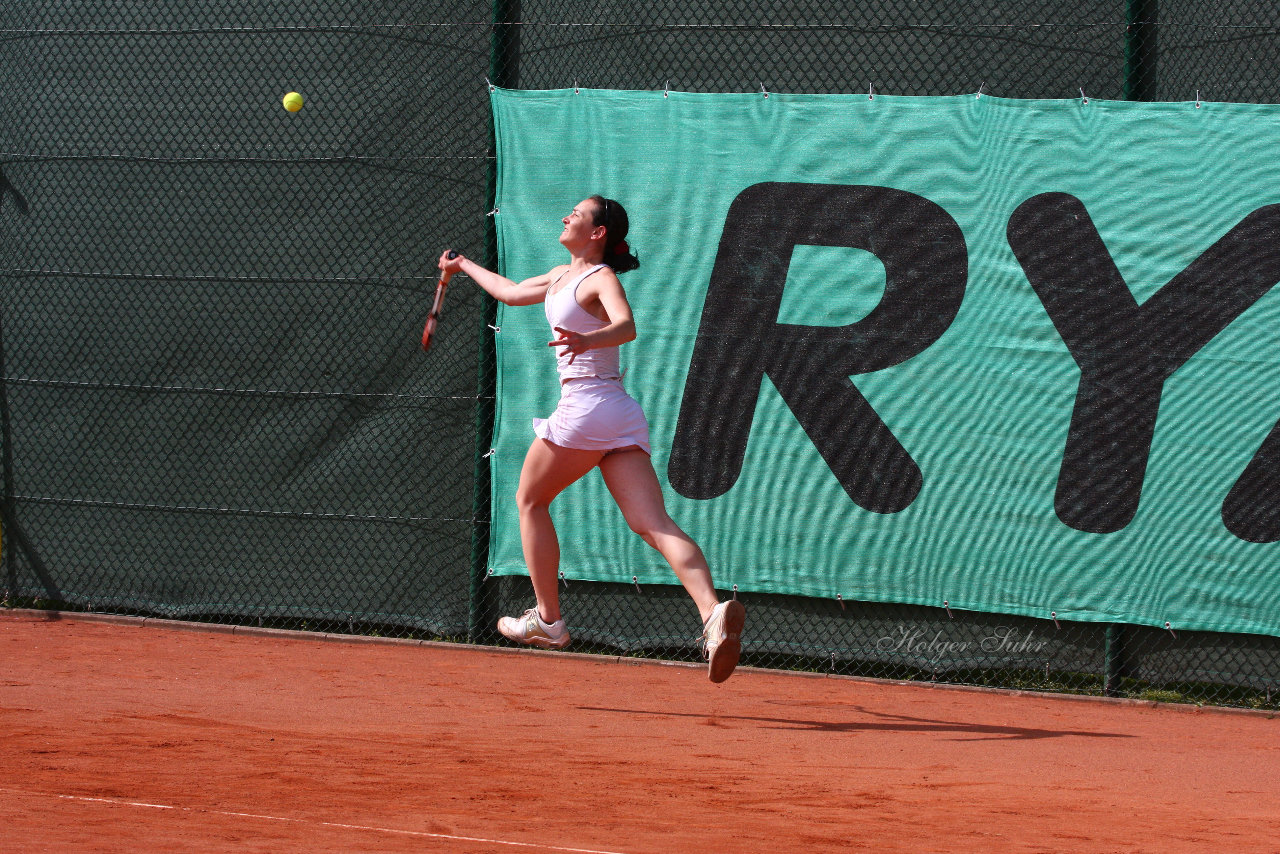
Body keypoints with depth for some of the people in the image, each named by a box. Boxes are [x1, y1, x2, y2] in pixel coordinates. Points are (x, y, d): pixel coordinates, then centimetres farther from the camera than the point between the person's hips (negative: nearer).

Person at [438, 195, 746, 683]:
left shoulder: (601, 278, -6)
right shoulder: (562, 276, 21)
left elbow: (626, 326, -27)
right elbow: (511, 292, 40)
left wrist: (587, 340, -47)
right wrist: (464, 267, 52)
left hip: (587, 405, -8)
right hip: (621, 419, 8)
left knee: (530, 499, 14)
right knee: (654, 523, -9)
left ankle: (548, 619, 19)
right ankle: (712, 611, -30)